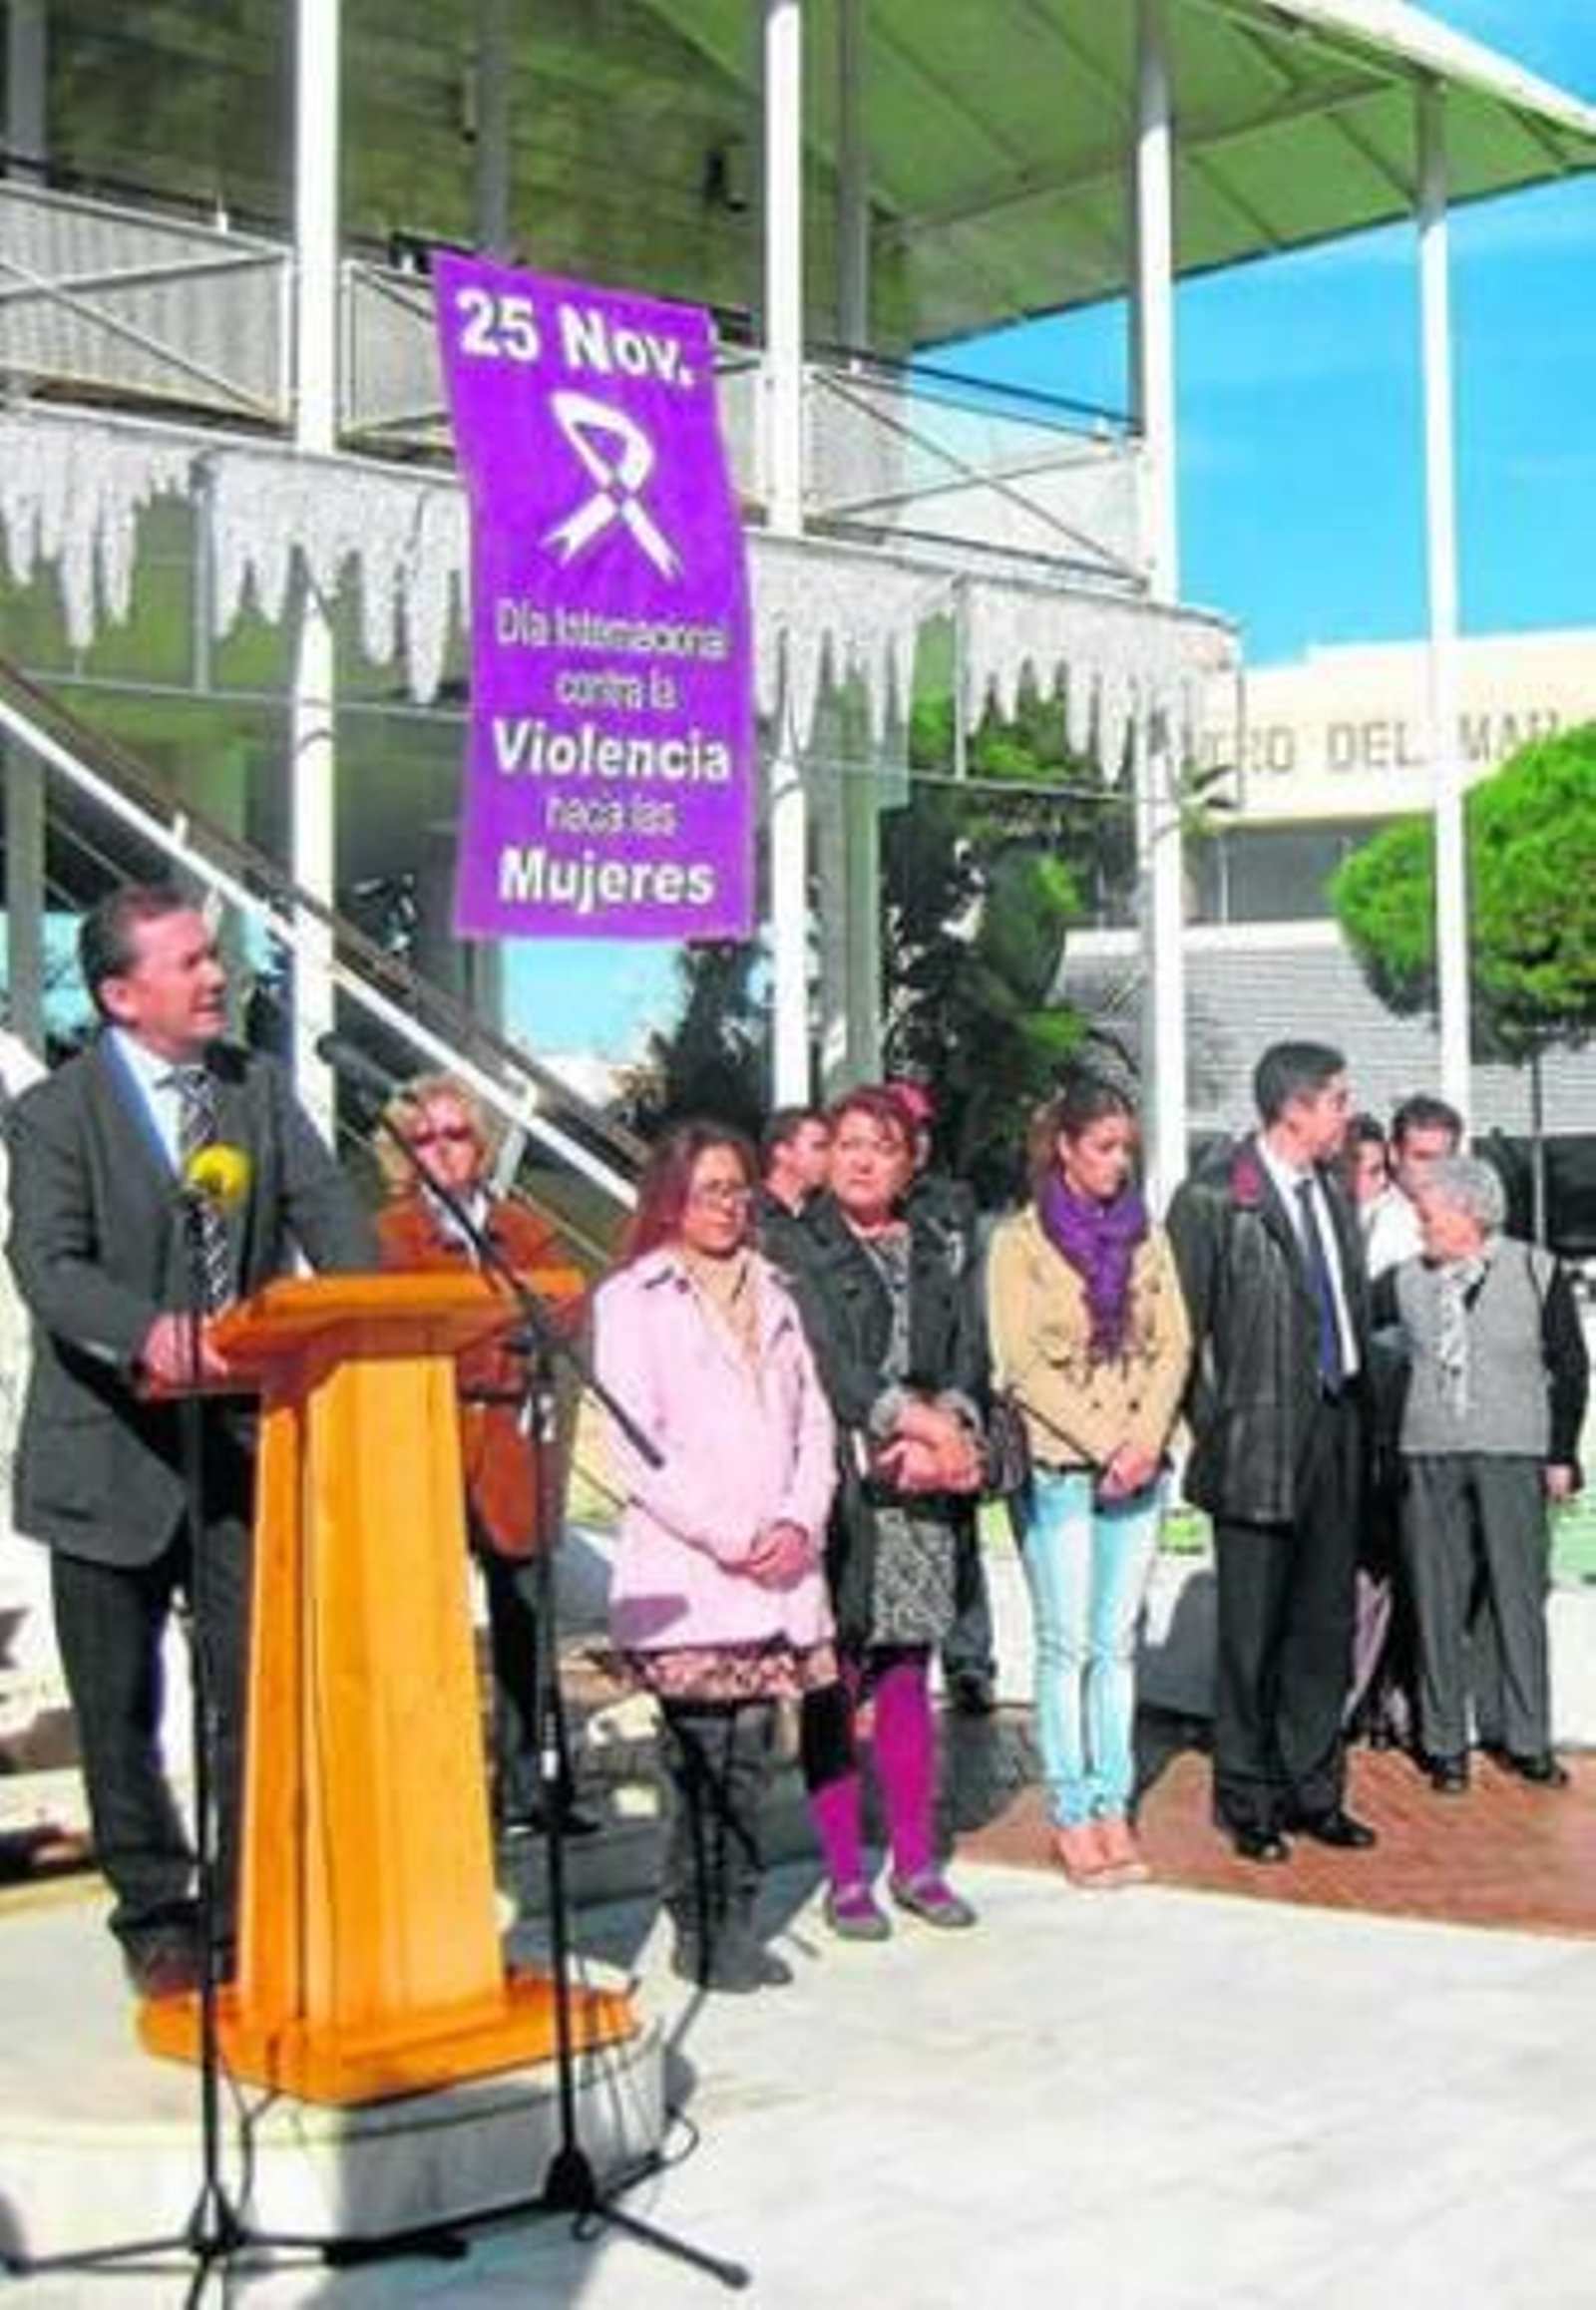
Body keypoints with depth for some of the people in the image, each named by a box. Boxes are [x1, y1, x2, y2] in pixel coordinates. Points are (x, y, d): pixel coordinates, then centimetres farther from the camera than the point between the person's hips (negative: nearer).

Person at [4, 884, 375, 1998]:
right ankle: (157, 1920, 27)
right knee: (120, 1709, 10)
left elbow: (328, 1211, -4)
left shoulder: (260, 1087, 6)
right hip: (111, 1452, -3)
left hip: (242, 1436, 3)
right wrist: (149, 1331, -40)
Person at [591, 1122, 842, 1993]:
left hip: (779, 1572, 5)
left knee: (747, 1756, 4)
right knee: (702, 1755, -6)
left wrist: (800, 1522, -1)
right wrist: (730, 1538, -9)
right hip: (683, 1575, -5)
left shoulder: (771, 1293, 19)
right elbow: (634, 1446, -7)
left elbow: (812, 1418, 16)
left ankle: (737, 1923, 11)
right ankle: (698, 1930, 3)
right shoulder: (631, 1299, 1)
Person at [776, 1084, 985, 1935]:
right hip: (837, 1489, -4)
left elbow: (968, 1358, 7)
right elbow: (826, 1361, -10)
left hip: (924, 1489, 4)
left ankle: (916, 1864, 17)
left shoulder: (941, 1256, 15)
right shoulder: (798, 1252, 0)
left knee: (907, 1681, 9)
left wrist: (941, 1433, -12)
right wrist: (920, 1422, -15)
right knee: (837, 1687, -2)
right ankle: (845, 1876, 5)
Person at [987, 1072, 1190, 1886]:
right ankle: (1071, 1816, 4)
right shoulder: (1021, 1240, -1)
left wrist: (1147, 1439, -8)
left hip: (1138, 1468, 4)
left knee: (1117, 1643, 7)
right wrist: (1105, 1443, -12)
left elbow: (1174, 1345, 7)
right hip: (1057, 1464, -4)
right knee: (1066, 1645, -2)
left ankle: (1113, 1809, 12)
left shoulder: (1146, 1236, 11)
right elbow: (1021, 1364, -7)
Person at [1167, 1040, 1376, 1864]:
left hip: (1333, 1433, 6)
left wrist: (1352, 1408, 10)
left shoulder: (1332, 1193, 10)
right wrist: (1214, 1427, -10)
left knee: (1325, 1624, 12)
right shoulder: (1214, 1198, -12)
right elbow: (1178, 1325, -11)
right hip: (1259, 1441, -6)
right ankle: (1248, 1800, 17)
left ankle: (1314, 1790, 24)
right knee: (1252, 1632, 4)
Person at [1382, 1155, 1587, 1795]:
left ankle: (1528, 1741, 14)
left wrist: (1561, 1454, 2)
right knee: (1437, 1603, 4)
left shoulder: (1537, 1274, 0)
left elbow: (1570, 1368, 4)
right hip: (1429, 1456, 2)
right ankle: (1445, 1744, 12)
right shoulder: (1407, 1281, 5)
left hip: (1512, 1457, -2)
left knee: (1519, 1598, 3)